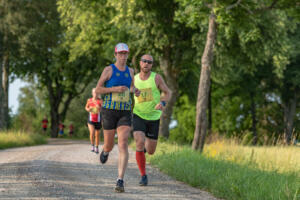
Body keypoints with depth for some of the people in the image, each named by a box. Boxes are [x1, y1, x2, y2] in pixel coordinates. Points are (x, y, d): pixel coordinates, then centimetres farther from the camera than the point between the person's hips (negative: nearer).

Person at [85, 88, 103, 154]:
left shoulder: (100, 101, -8)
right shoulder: (89, 100, 0)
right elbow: (86, 107, 18)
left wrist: (99, 108, -36)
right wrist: (88, 109, -6)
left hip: (98, 121, 0)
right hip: (91, 120, 0)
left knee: (97, 135, 10)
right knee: (92, 133, -19)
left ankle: (97, 148, 31)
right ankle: (92, 146, 4)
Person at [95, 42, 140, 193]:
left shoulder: (130, 71, 10)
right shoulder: (108, 69, -3)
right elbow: (97, 90, -4)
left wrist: (135, 91, 5)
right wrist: (115, 89, -18)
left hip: (125, 113, 2)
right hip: (109, 111, -2)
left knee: (123, 145, -16)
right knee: (109, 146, 8)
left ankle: (120, 181, -19)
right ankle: (105, 151, 51)